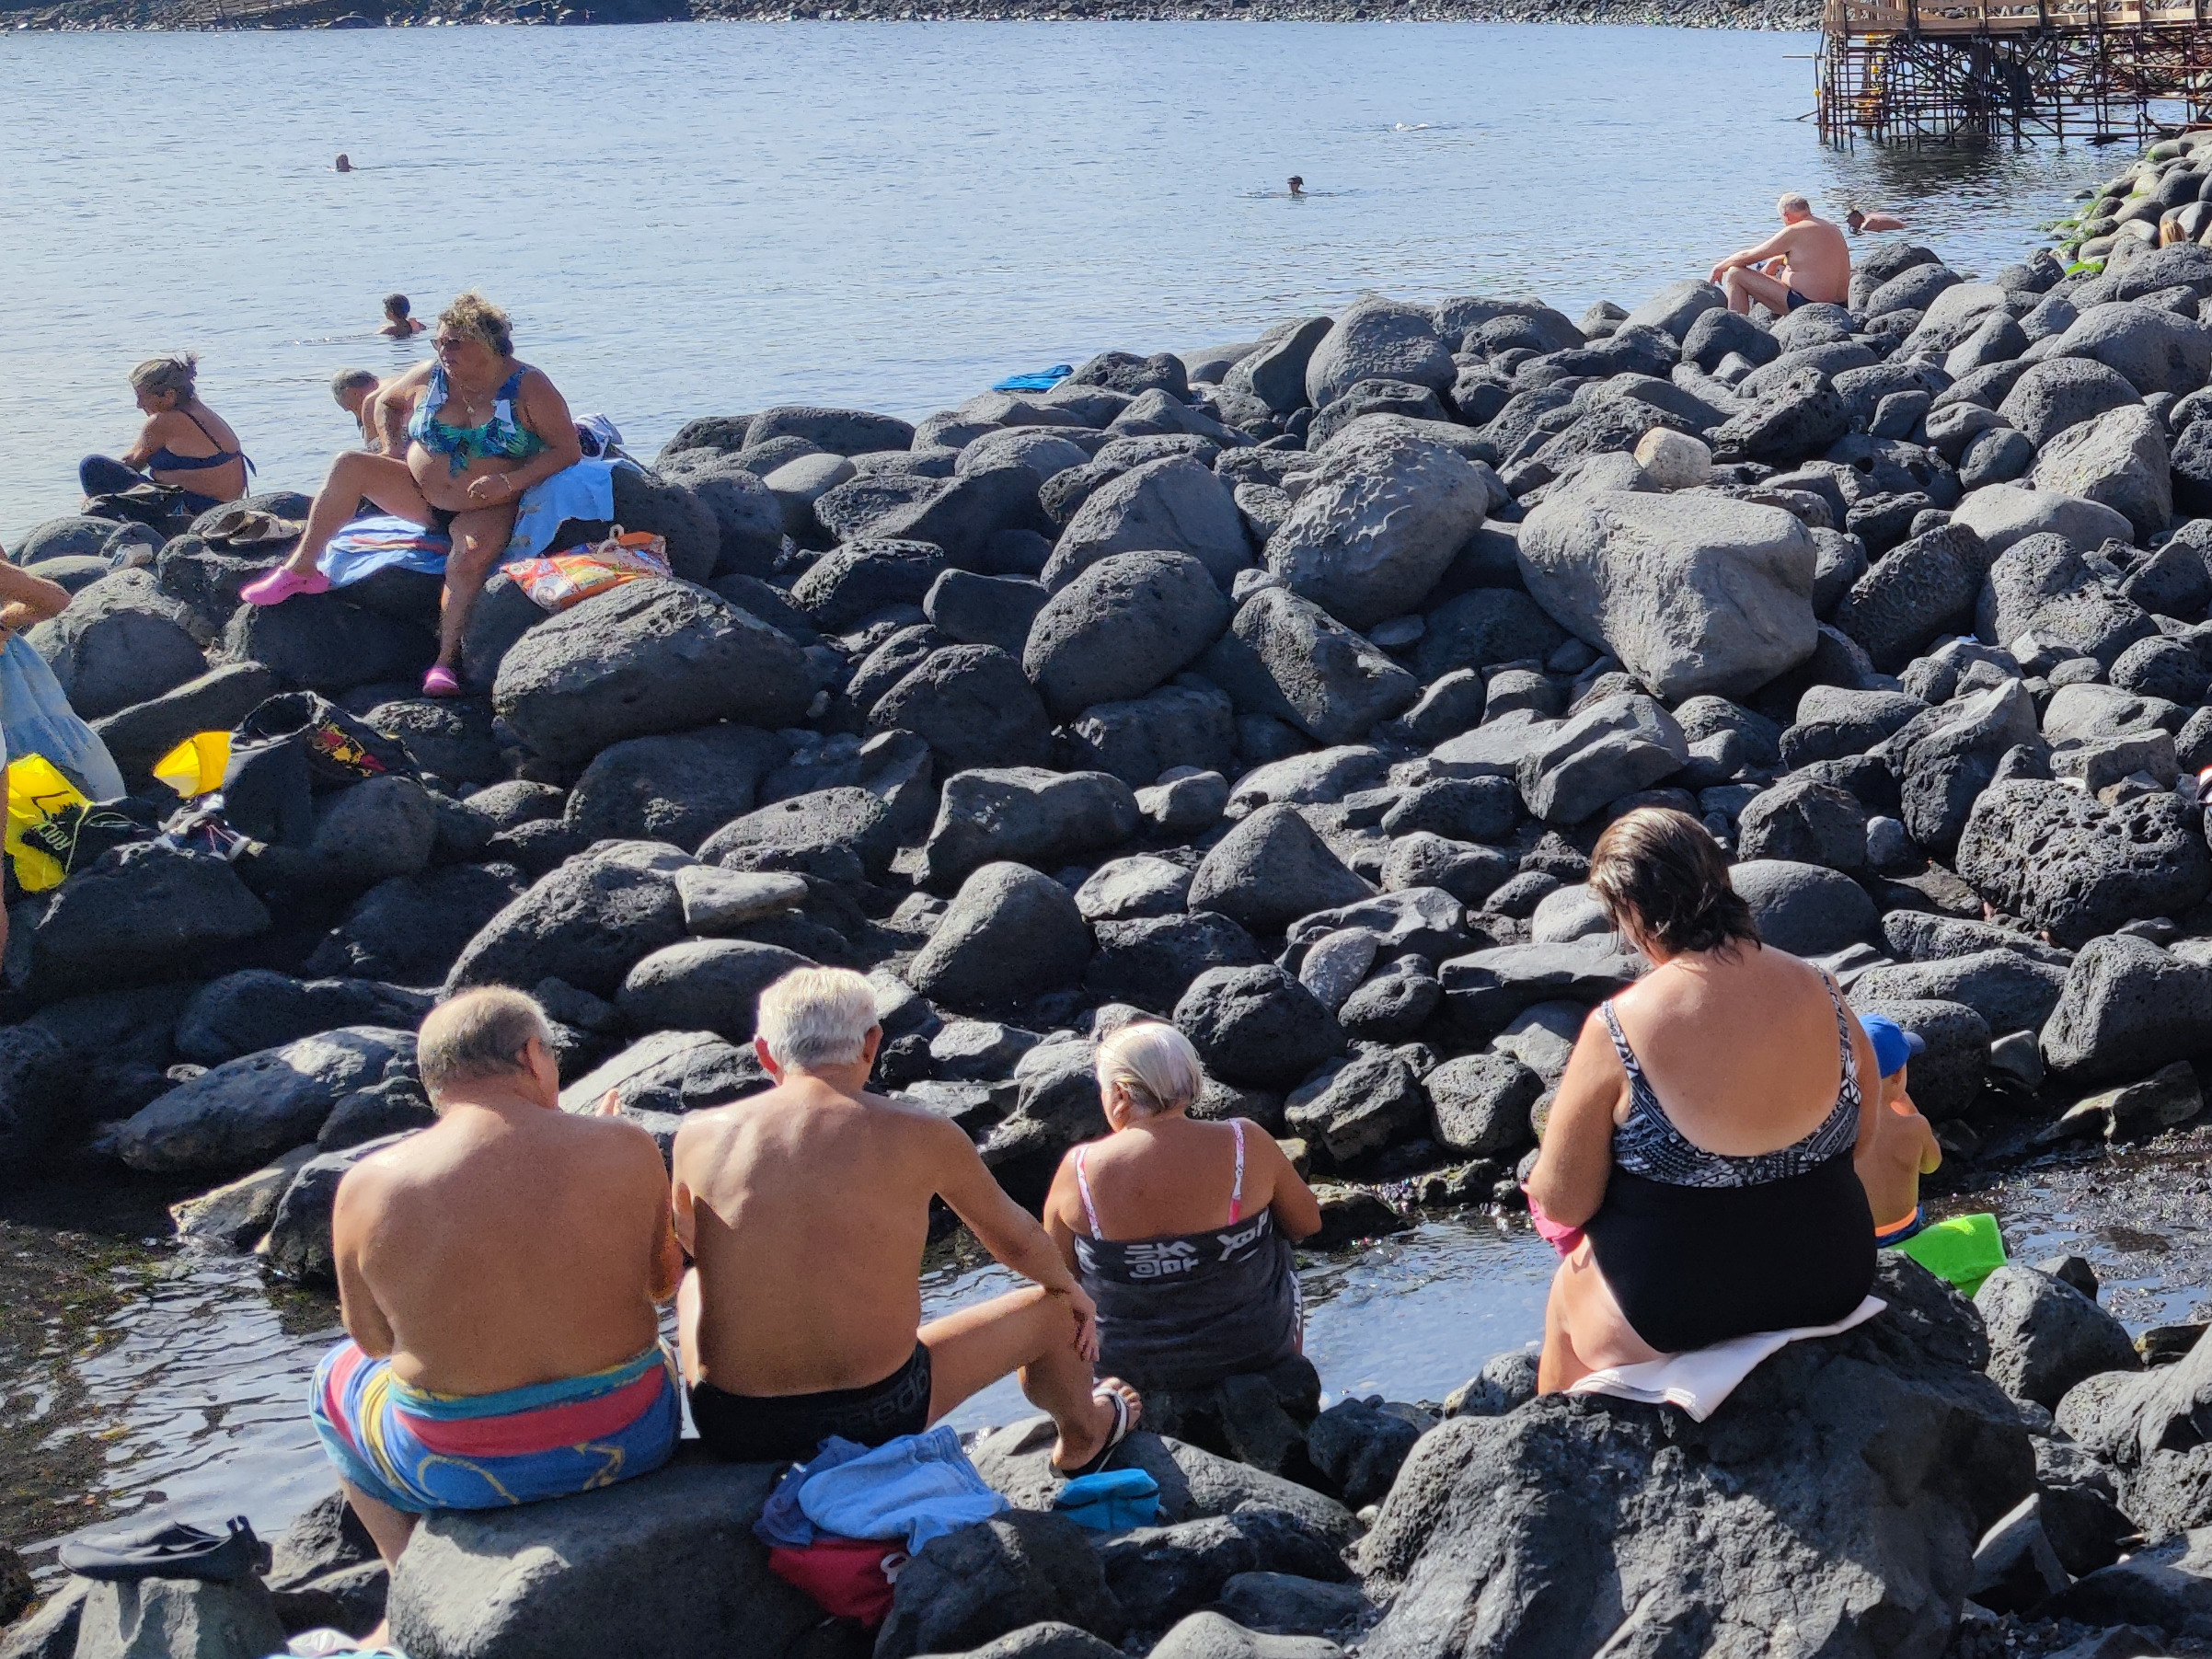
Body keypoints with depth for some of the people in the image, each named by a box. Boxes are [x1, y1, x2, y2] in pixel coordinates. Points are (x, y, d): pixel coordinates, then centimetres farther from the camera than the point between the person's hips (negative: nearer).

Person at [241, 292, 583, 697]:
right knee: (349, 465, -16)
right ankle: (300, 569, -13)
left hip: (486, 509, -4)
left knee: (469, 557, -38)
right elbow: (385, 402, 21)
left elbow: (568, 450, -14)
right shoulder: (430, 376, 0)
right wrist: (394, 453, 3)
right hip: (421, 494, 4)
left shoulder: (528, 387, -11)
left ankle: (446, 661, -33)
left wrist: (510, 482, -24)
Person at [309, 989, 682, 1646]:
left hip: (462, 1471, -1)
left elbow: (373, 1337, 1)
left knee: (338, 1378, 31)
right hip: (628, 1441, 1)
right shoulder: (625, 1148, -12)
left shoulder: (370, 1187, -14)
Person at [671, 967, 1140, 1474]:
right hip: (877, 1420, -2)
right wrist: (1074, 1290, 32)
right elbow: (1016, 1240, 10)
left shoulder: (701, 1135, -3)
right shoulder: (921, 1136, -8)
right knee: (1053, 1308, 23)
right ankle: (1083, 1439, 56)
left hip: (730, 1428, 2)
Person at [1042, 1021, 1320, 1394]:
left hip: (1128, 1365, 0)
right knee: (1283, 1265, 34)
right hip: (1255, 1350, 0)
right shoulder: (1246, 1143, -19)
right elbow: (1308, 1222, -5)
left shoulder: (1079, 1168, -20)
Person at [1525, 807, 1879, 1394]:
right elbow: (1864, 1132, 7)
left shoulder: (1618, 1027, -22)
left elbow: (1562, 1201, -16)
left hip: (1676, 1311, -4)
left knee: (1569, 1288, 29)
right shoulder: (1822, 993, -8)